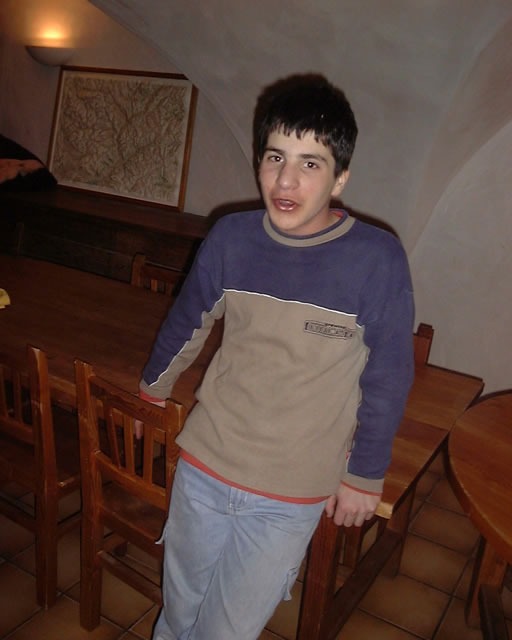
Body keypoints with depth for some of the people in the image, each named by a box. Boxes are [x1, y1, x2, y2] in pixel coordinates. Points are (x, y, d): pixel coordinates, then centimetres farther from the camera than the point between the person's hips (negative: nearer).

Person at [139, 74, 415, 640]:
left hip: (290, 498, -3)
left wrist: (364, 476, 1)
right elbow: (186, 324, 8)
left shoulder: (378, 260, -18)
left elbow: (388, 380, -8)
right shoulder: (230, 238, -9)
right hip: (203, 468, 3)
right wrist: (153, 386, 22)